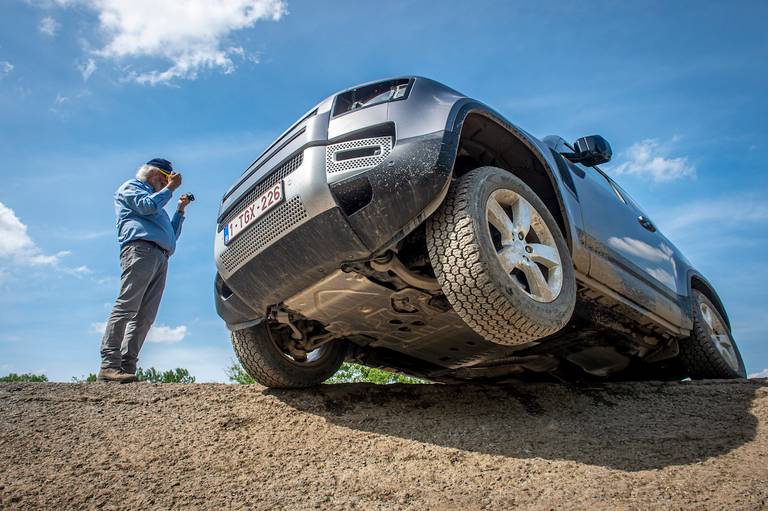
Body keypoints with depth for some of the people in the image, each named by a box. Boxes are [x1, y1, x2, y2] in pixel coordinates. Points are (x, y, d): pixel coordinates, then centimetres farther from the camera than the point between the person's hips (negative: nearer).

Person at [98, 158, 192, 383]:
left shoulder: (156, 199, 40)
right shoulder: (131, 186, 18)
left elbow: (172, 235, 35)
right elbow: (146, 206, -4)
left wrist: (180, 210, 29)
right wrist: (170, 188, 7)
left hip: (161, 257, 8)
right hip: (141, 249, -8)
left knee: (145, 316, -4)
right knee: (126, 307, -17)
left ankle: (127, 368, -7)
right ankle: (109, 365, -21)